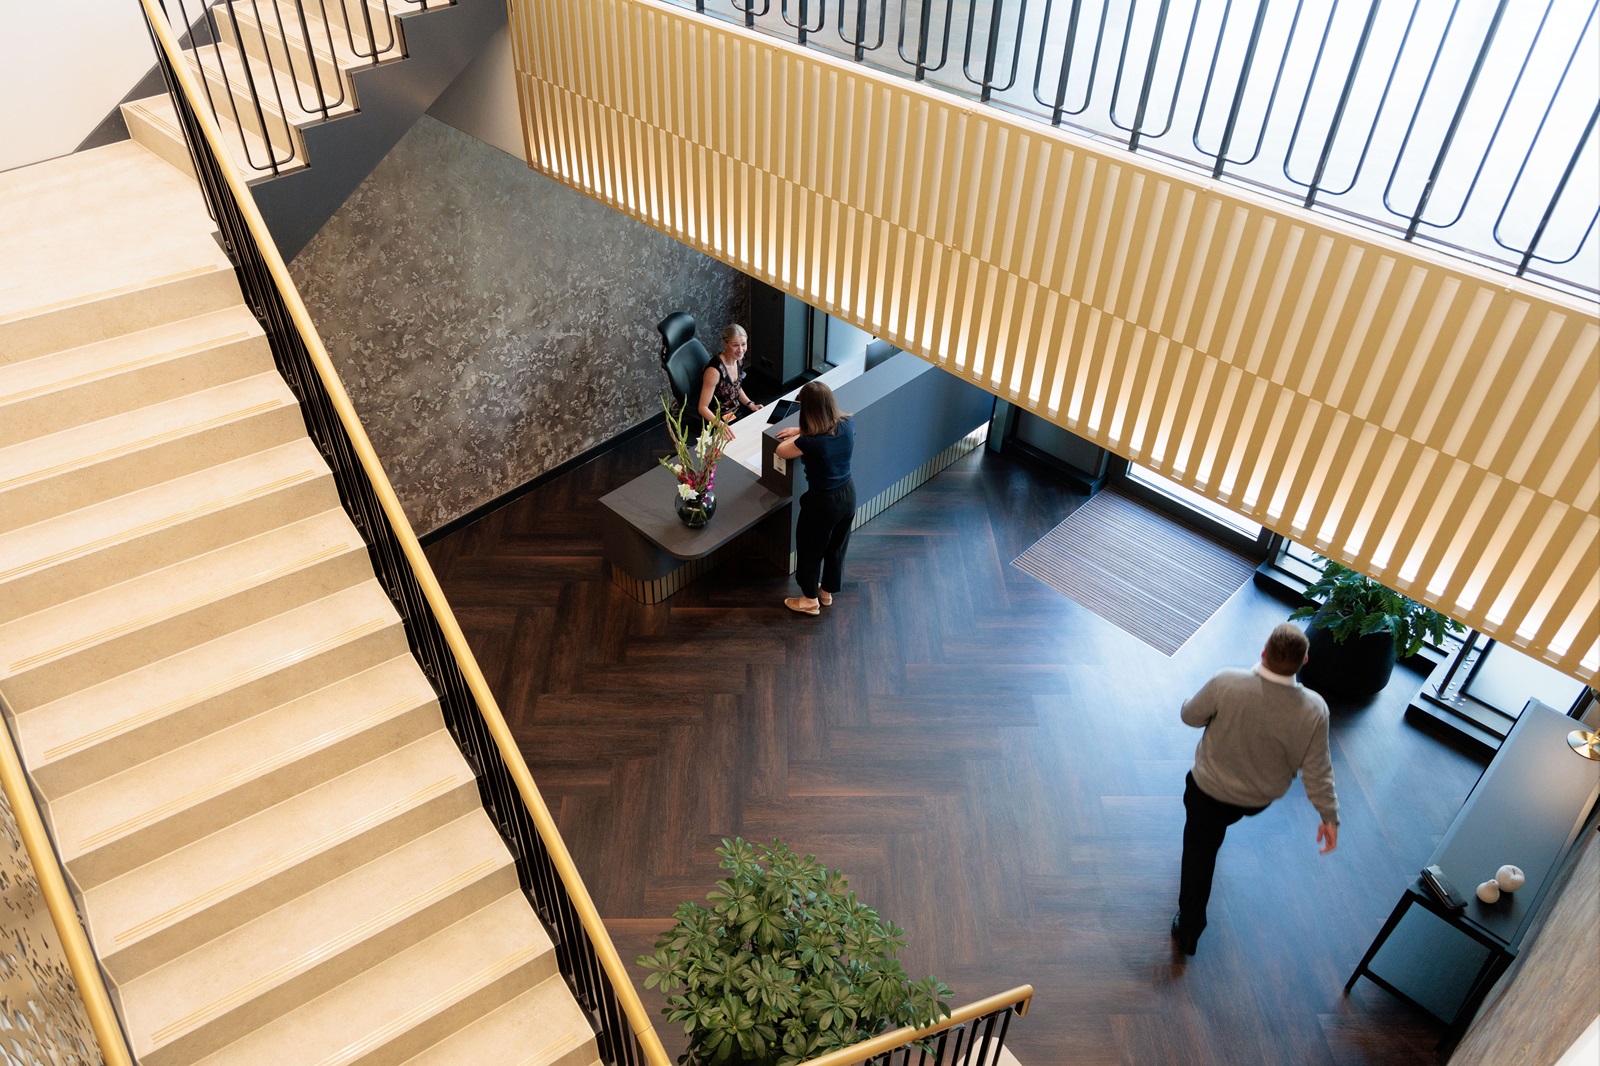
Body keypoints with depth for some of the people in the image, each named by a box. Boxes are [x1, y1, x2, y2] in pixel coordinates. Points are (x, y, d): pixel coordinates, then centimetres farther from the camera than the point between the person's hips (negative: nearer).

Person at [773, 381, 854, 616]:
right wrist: (802, 431, 6)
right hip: (848, 495, 6)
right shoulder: (848, 424, -15)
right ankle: (827, 592, 50)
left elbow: (779, 451, -10)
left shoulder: (810, 442, -31)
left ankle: (810, 600, 40)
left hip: (822, 502, -6)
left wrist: (799, 435, 2)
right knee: (837, 547, 28)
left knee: (810, 551, 20)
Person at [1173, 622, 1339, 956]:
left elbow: (1190, 715, -13)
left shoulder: (1227, 683, -32)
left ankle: (1188, 929, 27)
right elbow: (1317, 771, -16)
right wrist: (1329, 815, -2)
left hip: (1210, 788, -3)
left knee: (1199, 853, 16)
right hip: (1261, 799, 3)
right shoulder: (1314, 709, -26)